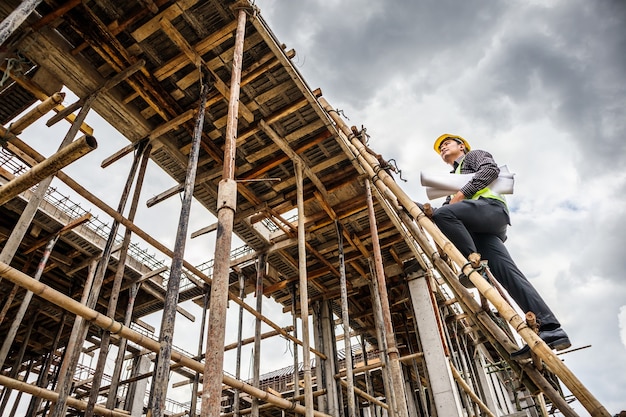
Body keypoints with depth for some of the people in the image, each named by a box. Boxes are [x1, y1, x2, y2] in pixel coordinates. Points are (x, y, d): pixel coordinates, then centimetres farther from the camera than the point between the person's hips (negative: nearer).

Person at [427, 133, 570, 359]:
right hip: (478, 227, 6)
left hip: (491, 207, -6)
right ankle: (550, 330, -23)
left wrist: (461, 194, -6)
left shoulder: (474, 155, 24)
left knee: (442, 214, -31)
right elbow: (448, 209, 30)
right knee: (505, 271, -14)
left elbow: (491, 169, 0)